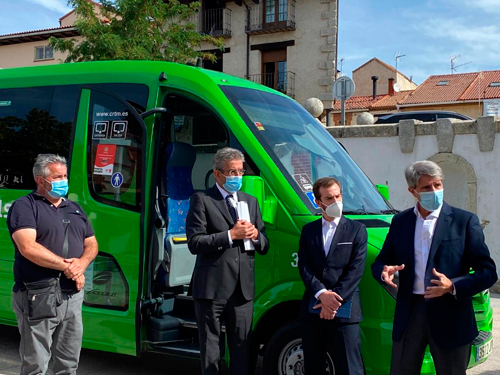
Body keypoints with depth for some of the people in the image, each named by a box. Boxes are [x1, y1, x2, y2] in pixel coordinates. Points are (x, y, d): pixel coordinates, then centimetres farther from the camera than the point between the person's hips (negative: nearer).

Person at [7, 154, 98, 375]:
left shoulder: (74, 209, 17)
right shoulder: (24, 206, -5)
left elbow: (91, 244, 15)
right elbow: (27, 248, -18)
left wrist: (81, 264, -8)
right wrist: (66, 266, -16)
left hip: (73, 296, 7)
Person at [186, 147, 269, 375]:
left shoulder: (250, 202, 17)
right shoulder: (202, 200, -2)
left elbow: (265, 247, 19)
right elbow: (194, 242, -12)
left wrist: (256, 235, -3)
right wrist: (231, 235, -15)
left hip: (243, 288, 5)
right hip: (212, 288, -5)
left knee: (241, 346, 11)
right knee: (210, 347, 5)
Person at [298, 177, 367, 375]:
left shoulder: (356, 229, 5)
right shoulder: (308, 230, 12)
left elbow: (356, 269, -4)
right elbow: (303, 267, 2)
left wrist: (335, 300, -13)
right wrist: (322, 294, -13)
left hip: (344, 310, -3)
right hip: (312, 309, 3)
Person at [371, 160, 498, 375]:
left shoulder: (464, 221, -3)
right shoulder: (400, 221, 8)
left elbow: (488, 272, -6)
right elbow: (380, 262, 13)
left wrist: (452, 286, -23)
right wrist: (384, 272, -12)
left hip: (449, 317, -3)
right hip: (409, 315, 3)